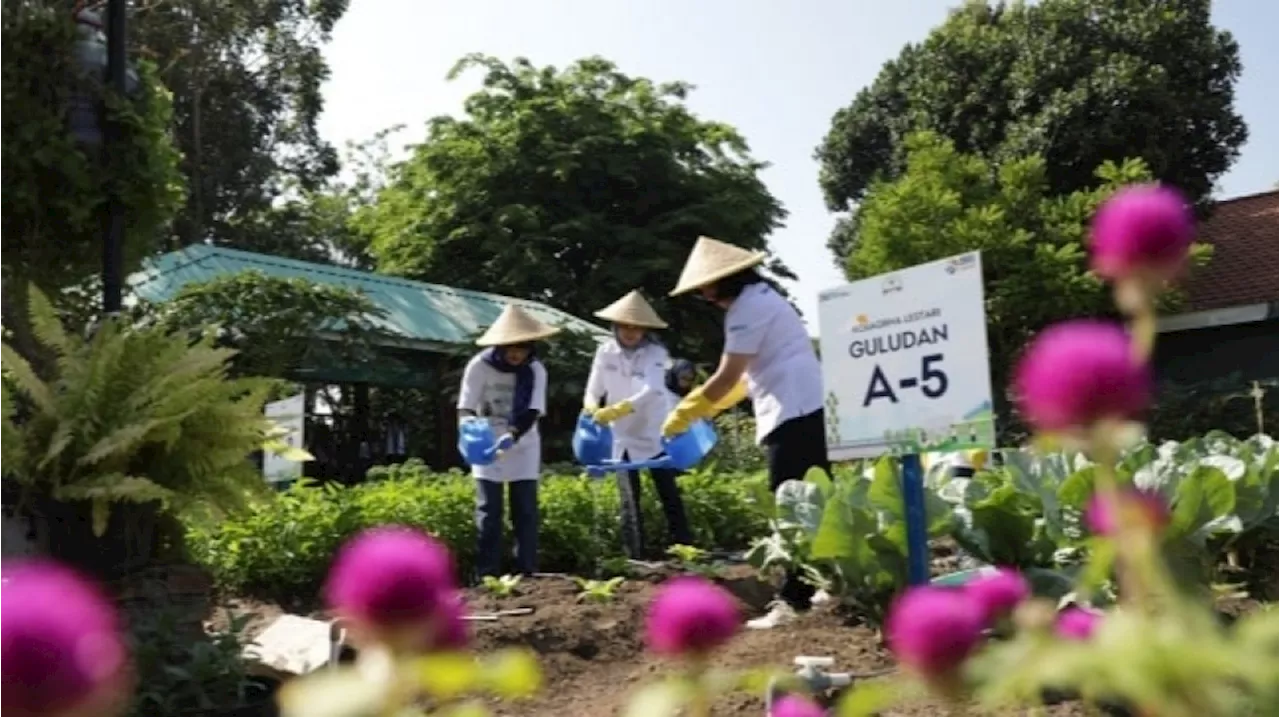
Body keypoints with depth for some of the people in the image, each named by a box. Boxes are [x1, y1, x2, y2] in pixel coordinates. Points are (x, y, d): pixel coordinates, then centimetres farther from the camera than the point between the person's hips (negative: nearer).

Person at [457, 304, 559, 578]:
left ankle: (527, 574, 7)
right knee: (489, 513, -3)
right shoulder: (479, 366, -15)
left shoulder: (535, 370, -10)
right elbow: (465, 409, -15)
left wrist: (511, 436, -36)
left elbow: (532, 412, -18)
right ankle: (488, 576, 2)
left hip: (523, 448, 1)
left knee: (526, 512, 0)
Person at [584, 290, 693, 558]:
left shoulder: (656, 352, -14)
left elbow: (651, 392, -29)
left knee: (670, 496, 1)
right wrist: (593, 408, -25)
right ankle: (635, 560, 8)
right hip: (622, 437, 3)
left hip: (654, 434, -2)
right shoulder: (605, 352, -4)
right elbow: (593, 392, -1)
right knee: (629, 503, 3)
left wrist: (615, 410, -42)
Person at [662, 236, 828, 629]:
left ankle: (795, 599, -6)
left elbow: (727, 377, -12)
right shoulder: (761, 296, 21)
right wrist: (706, 405, 21)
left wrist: (683, 414, -1)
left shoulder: (747, 307, -11)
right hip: (809, 408, 10)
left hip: (793, 413, -10)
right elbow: (750, 373, 24)